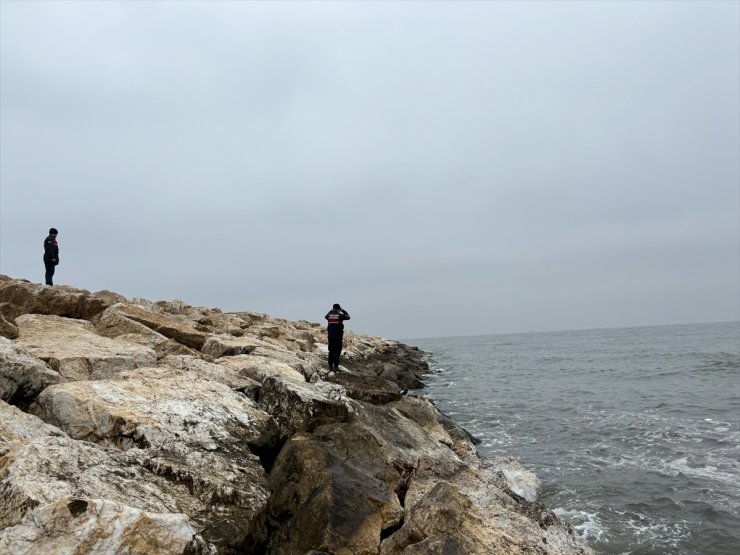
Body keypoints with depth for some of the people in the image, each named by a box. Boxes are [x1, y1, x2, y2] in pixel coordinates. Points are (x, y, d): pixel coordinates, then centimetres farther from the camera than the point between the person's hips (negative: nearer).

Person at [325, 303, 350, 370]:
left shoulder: (329, 315, 3)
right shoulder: (340, 315, -9)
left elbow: (326, 316, 28)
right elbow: (348, 317, 10)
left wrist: (331, 310, 27)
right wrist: (343, 310, 15)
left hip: (330, 336, 4)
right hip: (338, 336, -4)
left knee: (331, 351, 11)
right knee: (337, 351, -1)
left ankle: (330, 366, 13)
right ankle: (335, 366, -6)